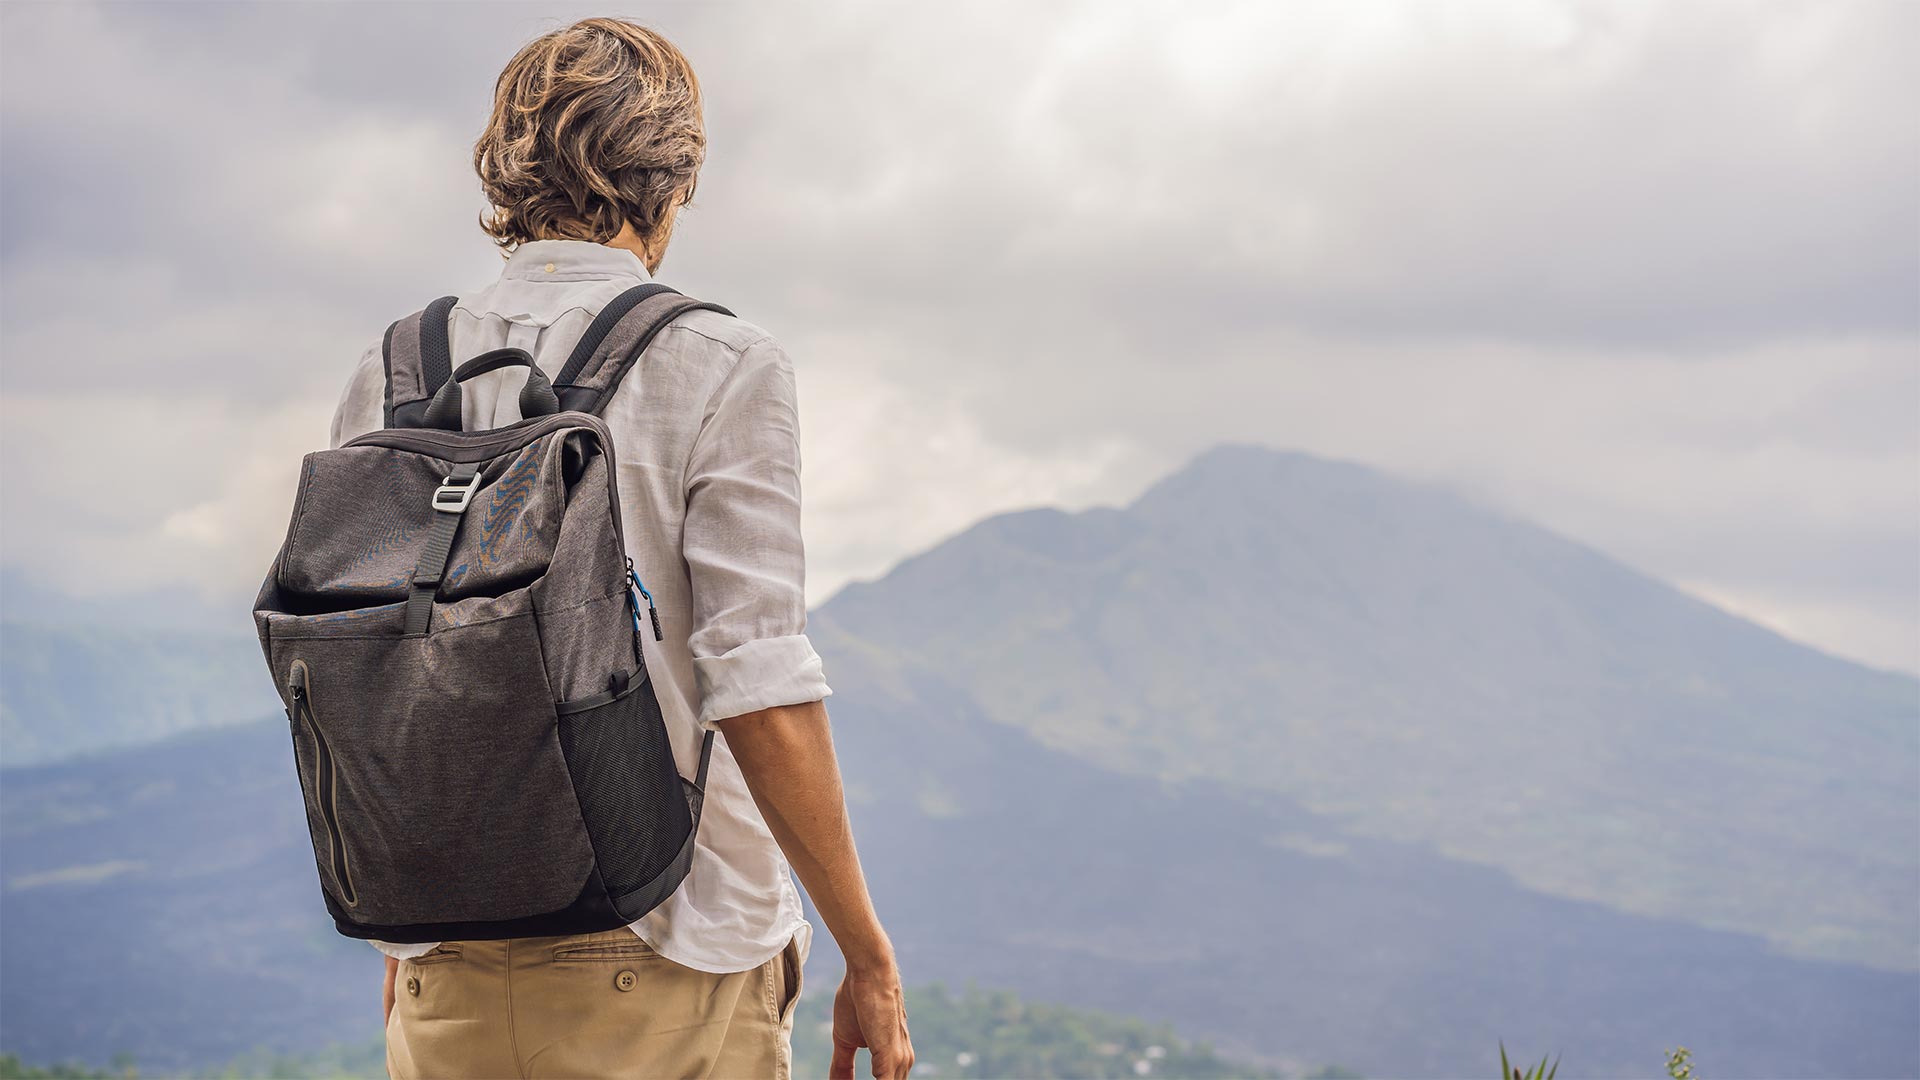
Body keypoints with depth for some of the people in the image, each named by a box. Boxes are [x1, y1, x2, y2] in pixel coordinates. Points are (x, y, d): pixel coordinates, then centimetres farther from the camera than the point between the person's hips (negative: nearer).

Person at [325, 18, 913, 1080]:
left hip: (454, 985, 4)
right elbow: (761, 695, -15)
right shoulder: (720, 367, -9)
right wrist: (868, 958, -6)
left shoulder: (388, 376, 5)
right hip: (663, 972, -4)